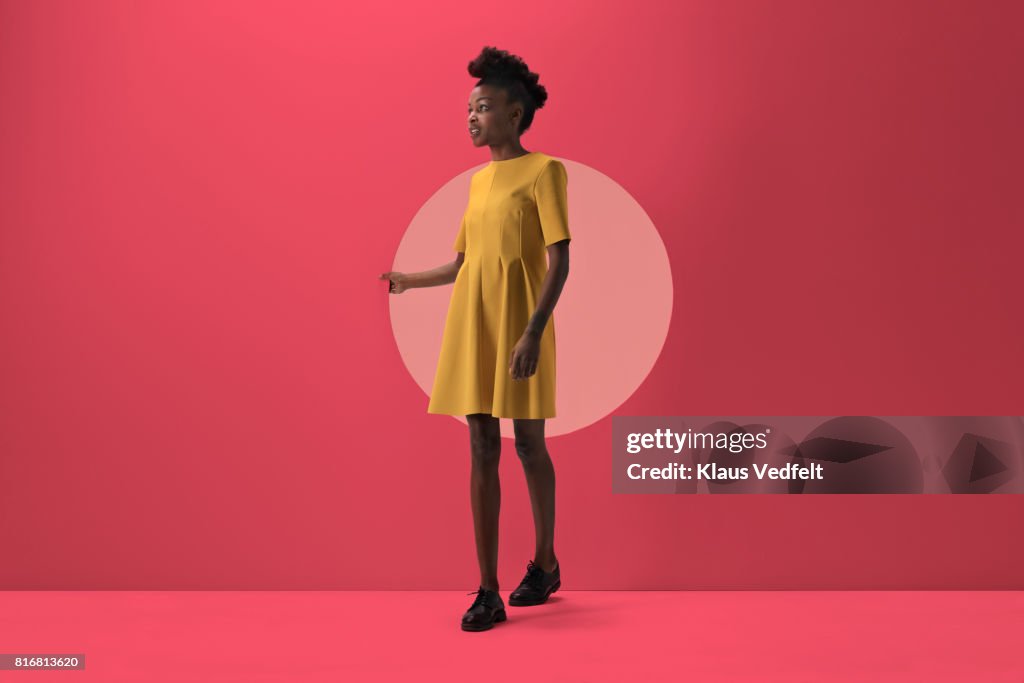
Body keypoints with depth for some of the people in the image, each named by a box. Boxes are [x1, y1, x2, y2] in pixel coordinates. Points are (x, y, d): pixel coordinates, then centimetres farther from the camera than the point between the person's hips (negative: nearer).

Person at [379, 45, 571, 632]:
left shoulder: (544, 171, -4)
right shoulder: (479, 179, 16)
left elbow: (560, 261, -12)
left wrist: (533, 332, -21)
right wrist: (405, 281, 32)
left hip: (519, 329, -6)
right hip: (471, 329, 6)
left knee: (529, 444, 5)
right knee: (483, 451, 1)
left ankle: (545, 563, 27)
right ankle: (489, 591, 3)